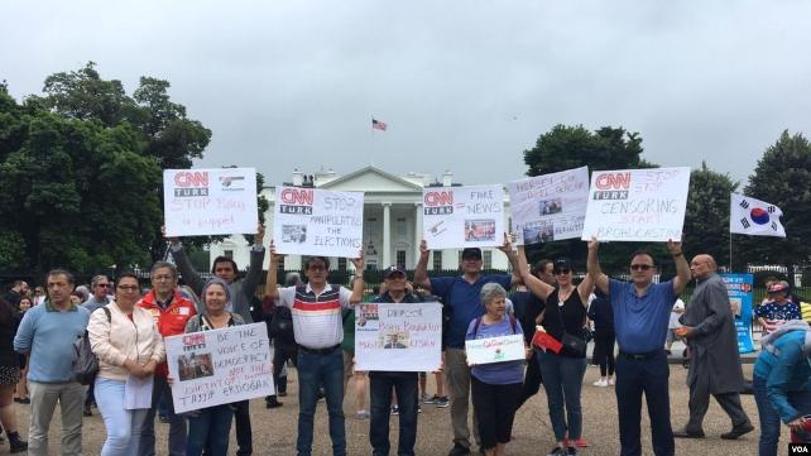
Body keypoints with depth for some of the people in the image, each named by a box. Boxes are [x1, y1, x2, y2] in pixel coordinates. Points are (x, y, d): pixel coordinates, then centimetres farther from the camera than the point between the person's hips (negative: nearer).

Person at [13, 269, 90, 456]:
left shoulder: (84, 314, 2)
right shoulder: (35, 314, -5)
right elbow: (20, 344, 1)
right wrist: (44, 353, 5)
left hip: (74, 381, 2)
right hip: (42, 381, -2)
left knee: (73, 430, 12)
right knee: (38, 431, 9)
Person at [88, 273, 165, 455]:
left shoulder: (147, 315, 13)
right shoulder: (102, 314, -4)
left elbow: (159, 342, 11)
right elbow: (100, 346, -16)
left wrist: (153, 362, -9)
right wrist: (129, 364, -22)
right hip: (113, 382, -6)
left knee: (133, 435, 12)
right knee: (120, 435, -16)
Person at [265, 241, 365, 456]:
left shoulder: (337, 292, 3)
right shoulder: (295, 293, 3)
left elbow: (356, 297, -14)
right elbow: (271, 292, -8)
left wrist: (359, 270, -16)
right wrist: (274, 263, -12)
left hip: (333, 356, 0)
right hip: (307, 357, 0)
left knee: (336, 408, 9)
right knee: (306, 409, 9)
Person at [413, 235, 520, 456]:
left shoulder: (492, 282, 6)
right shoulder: (450, 284, 7)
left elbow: (520, 276, 1)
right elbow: (420, 280, 1)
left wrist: (509, 252, -11)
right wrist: (424, 256, -13)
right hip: (456, 349, 1)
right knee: (458, 398, 7)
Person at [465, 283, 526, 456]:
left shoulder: (513, 322, 0)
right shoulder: (475, 324, 0)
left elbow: (522, 347, 4)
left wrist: (526, 352, -18)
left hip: (510, 380, 0)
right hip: (482, 380, 0)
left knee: (505, 418, 11)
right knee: (485, 419, 1)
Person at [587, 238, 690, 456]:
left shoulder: (664, 292, 1)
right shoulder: (619, 291, 7)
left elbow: (685, 277, -14)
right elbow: (596, 276, 1)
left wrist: (677, 253, -31)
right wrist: (593, 251, -16)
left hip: (654, 362, -2)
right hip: (626, 362, 3)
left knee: (660, 416, 7)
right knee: (627, 416, 13)